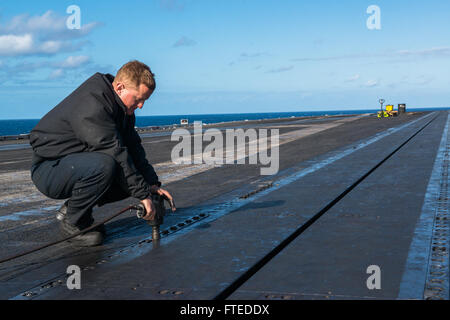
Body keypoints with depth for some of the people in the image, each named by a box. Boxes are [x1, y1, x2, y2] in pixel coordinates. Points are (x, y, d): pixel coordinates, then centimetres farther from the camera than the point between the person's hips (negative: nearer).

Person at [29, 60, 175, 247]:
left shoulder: (121, 107, 4)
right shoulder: (91, 105, -27)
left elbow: (134, 149, 8)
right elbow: (115, 154, -30)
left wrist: (153, 184, -4)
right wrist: (143, 194, -28)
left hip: (80, 164, 9)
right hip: (49, 170, -9)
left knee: (133, 178, -3)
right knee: (103, 165, -36)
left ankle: (72, 208, 7)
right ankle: (72, 221, -12)